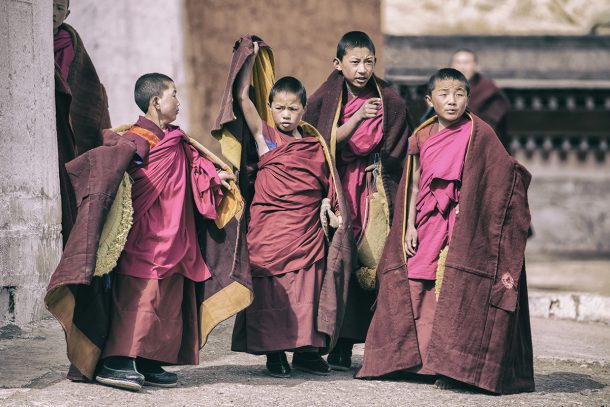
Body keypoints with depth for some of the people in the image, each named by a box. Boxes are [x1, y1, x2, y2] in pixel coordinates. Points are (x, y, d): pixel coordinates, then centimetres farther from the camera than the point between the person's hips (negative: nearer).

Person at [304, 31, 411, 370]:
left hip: (375, 191, 1)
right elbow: (325, 144, -9)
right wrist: (358, 117, -19)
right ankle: (342, 348, -6)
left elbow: (398, 155, 10)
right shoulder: (325, 100, 2)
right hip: (337, 188, -1)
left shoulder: (390, 102, 4)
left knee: (374, 264, -9)